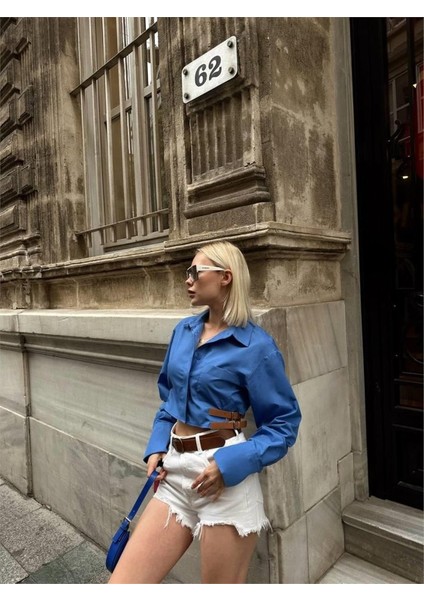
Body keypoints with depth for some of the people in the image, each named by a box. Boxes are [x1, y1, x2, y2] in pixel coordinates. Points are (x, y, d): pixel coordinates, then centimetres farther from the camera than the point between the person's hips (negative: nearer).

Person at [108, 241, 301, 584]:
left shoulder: (256, 345, -12)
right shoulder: (183, 331, 7)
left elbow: (285, 422, -8)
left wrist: (229, 463, -18)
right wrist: (157, 448, 6)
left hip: (225, 478, -5)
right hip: (176, 471, 6)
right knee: (121, 584, 7)